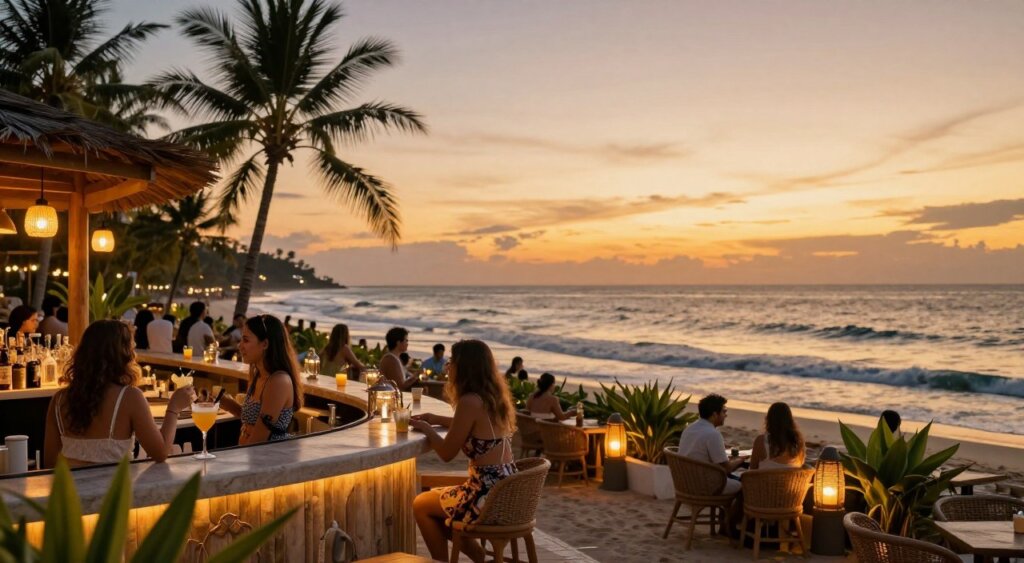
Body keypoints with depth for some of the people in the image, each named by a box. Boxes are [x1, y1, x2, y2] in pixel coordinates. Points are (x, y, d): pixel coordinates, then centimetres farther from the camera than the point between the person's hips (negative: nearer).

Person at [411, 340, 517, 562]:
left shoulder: (470, 401, -18)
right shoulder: (495, 395, 7)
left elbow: (447, 453, -12)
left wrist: (426, 428, 5)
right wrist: (437, 419, 25)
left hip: (489, 496, -8)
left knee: (421, 506, 13)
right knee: (437, 497, 27)